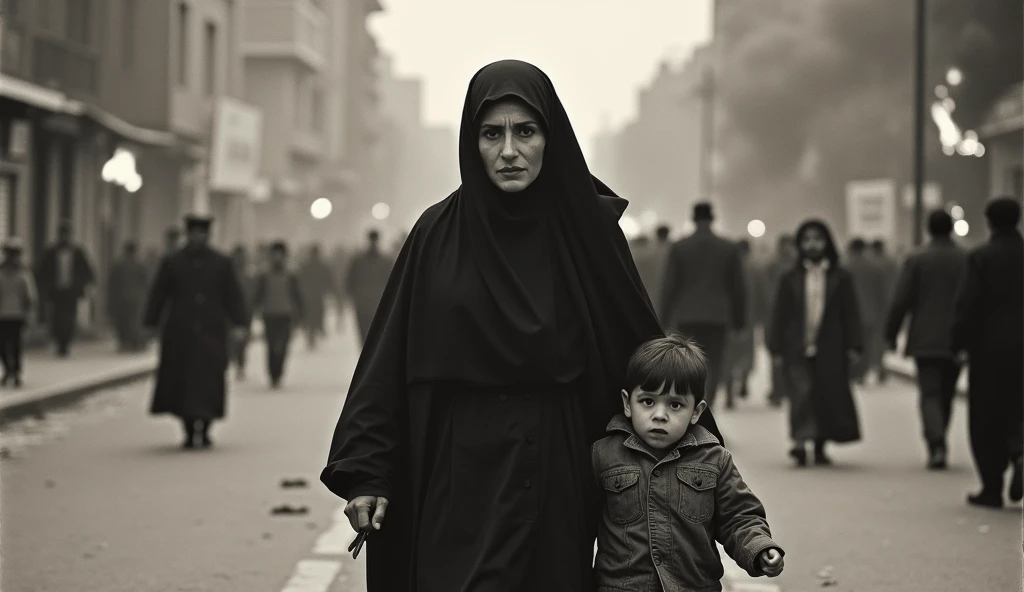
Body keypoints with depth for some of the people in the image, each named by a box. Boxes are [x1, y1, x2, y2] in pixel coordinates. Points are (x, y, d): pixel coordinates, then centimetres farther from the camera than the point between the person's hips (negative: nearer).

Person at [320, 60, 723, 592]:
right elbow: (388, 361, -1)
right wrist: (364, 470, -7)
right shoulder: (439, 233, -1)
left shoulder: (588, 229, 0)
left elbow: (639, 347, 4)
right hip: (459, 476, 0)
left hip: (557, 476, 0)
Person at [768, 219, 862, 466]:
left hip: (830, 350, 1)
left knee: (828, 397, 3)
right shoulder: (791, 278, 7)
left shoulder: (840, 278, 6)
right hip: (798, 349, -1)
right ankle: (800, 441, -23)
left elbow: (850, 314, 4)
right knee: (801, 392, -15)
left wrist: (853, 346, -3)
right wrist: (777, 348, 2)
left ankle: (820, 447, 17)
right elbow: (780, 315, 7)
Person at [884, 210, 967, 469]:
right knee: (946, 395, 15)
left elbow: (901, 301, -7)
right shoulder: (968, 260, 0)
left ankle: (937, 446, -21)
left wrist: (891, 334, 3)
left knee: (930, 394, -3)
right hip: (956, 341, 2)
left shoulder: (916, 260, -5)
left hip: (926, 341, -2)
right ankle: (938, 443, 25)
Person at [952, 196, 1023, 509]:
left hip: (989, 349, -3)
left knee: (986, 419, 5)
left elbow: (966, 305, -12)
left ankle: (992, 488, 6)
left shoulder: (980, 258, -8)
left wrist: (959, 342, -3)